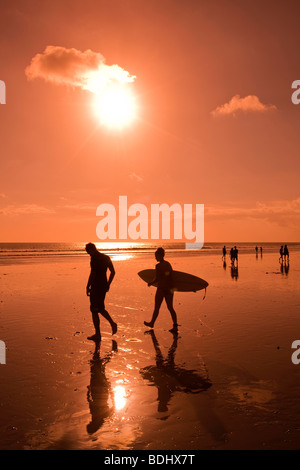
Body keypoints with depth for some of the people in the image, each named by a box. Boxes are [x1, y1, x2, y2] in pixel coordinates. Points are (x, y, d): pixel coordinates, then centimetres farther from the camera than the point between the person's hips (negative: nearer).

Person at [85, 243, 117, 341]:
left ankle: (97, 334, 8)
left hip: (96, 287, -8)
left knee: (94, 311, 2)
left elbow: (92, 274, -20)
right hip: (104, 286, 8)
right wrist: (108, 284, 18)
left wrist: (88, 287, -13)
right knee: (101, 309, 22)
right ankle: (113, 324, 9)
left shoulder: (94, 258, -15)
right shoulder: (106, 257, 11)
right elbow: (113, 272, 13)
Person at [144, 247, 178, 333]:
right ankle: (175, 326, 3)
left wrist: (151, 283, -1)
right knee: (170, 308, 10)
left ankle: (152, 323, 30)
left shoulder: (158, 266, -16)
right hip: (169, 289, 7)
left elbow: (157, 279, -18)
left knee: (156, 308, 11)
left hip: (161, 289, -7)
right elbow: (171, 276, 11)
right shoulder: (168, 264, 7)